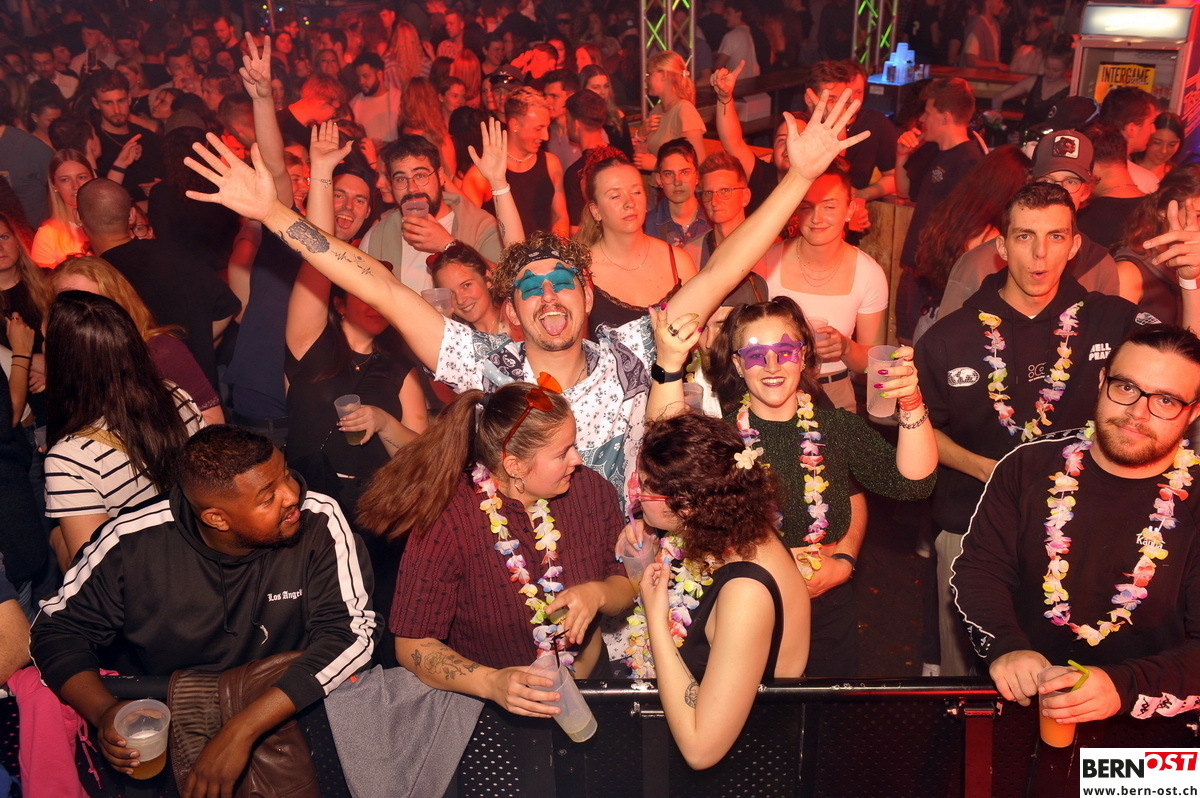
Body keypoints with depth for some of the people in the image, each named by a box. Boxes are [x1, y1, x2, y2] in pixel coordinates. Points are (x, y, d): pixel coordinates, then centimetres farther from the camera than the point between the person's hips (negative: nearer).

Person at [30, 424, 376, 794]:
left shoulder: (320, 522, -17)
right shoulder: (132, 542, -12)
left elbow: (351, 629, -21)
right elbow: (59, 627, 0)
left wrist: (243, 730, -29)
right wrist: (104, 710, -21)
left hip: (279, 714, -1)